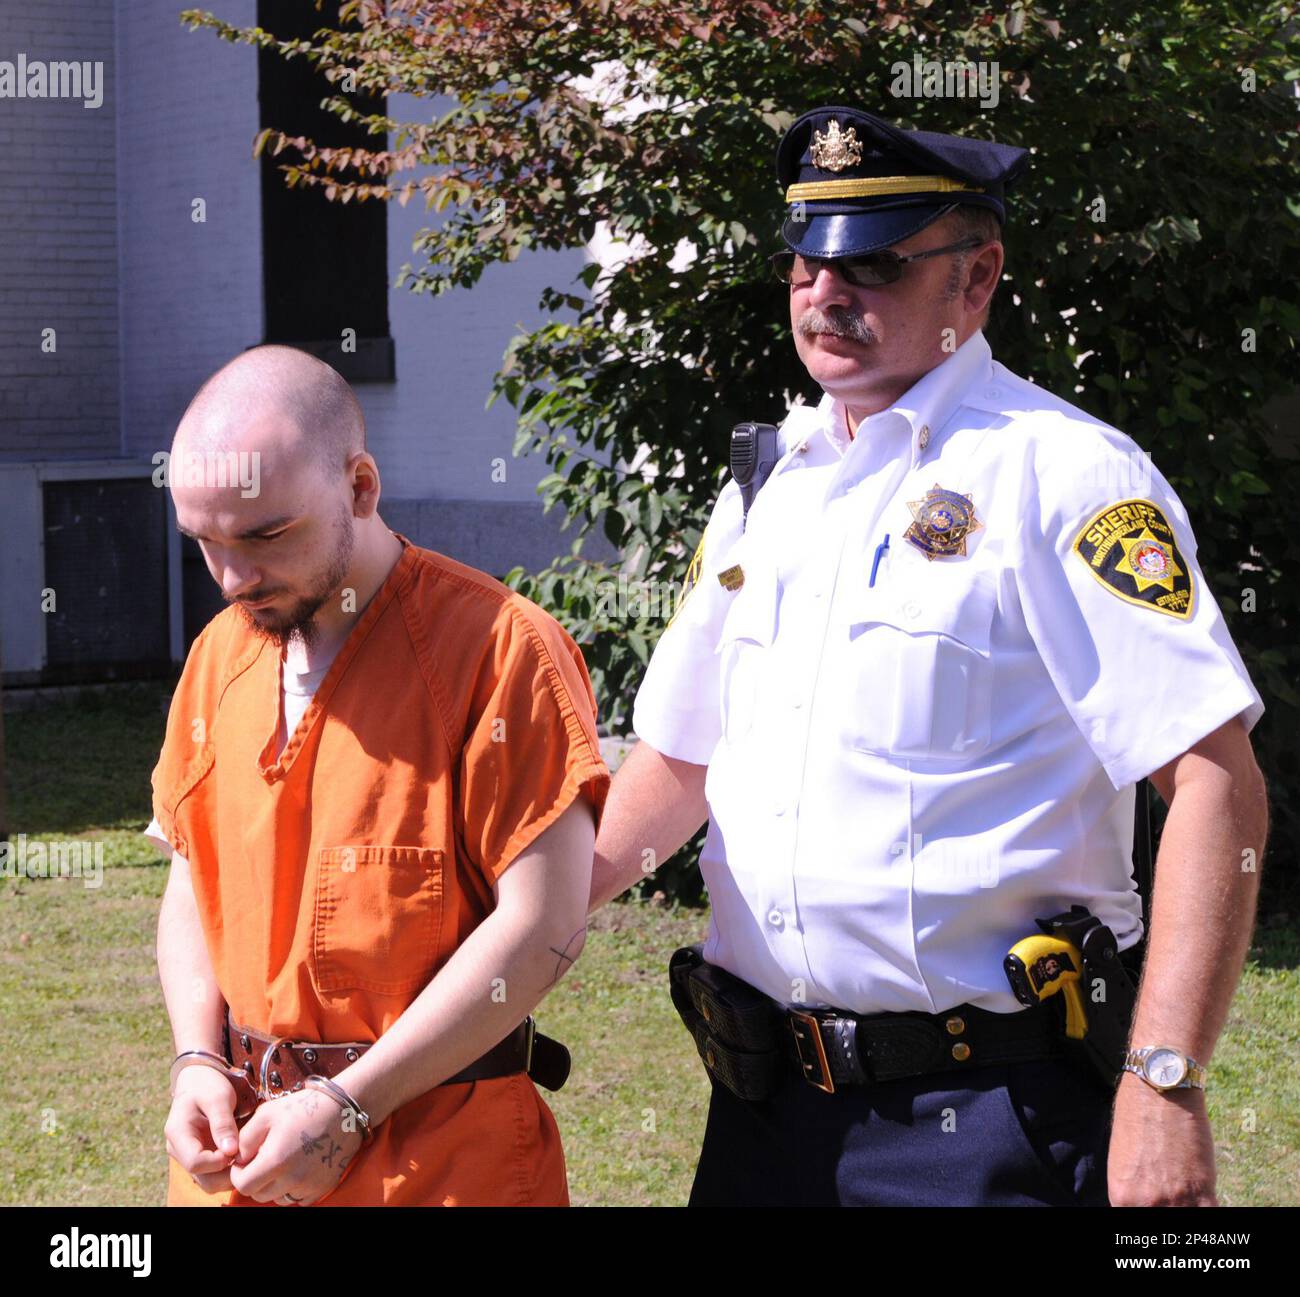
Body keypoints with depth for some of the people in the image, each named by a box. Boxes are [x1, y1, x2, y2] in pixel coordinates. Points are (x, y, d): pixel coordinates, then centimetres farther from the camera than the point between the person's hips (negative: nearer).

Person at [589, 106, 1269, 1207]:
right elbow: (679, 759, 23)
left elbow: (1217, 785, -16)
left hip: (990, 1116, -6)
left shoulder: (1063, 474, -9)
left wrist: (1165, 1084, -23)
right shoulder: (767, 487, 12)